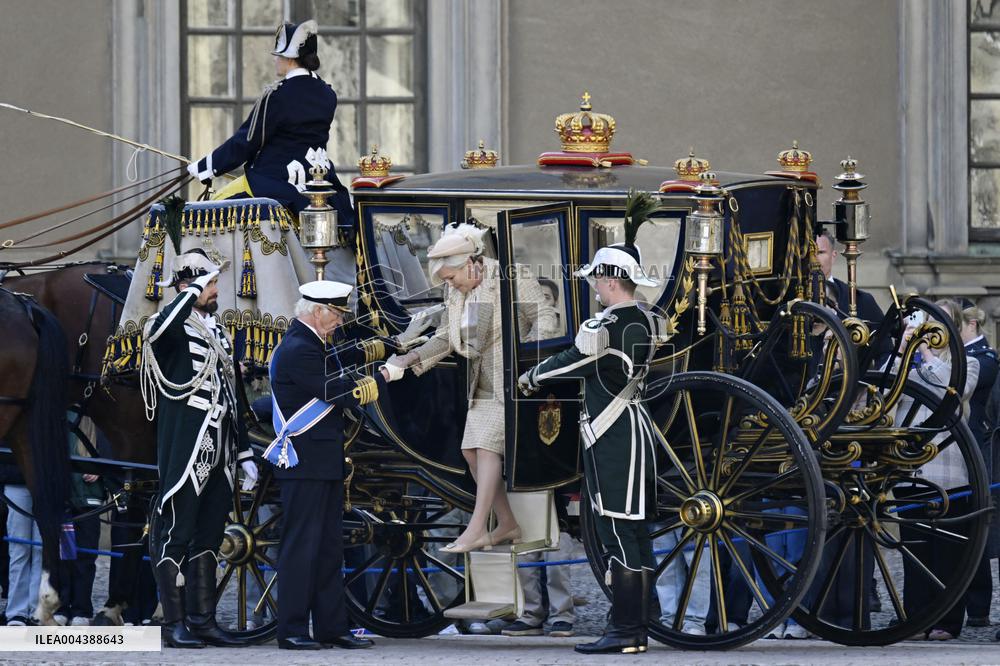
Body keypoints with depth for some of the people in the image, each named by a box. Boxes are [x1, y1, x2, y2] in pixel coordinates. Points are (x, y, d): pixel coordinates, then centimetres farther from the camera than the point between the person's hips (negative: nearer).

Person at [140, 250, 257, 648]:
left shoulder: (218, 332, 18)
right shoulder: (176, 327, -6)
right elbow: (156, 331, -35)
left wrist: (244, 453, 20)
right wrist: (193, 292, -24)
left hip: (219, 455, 8)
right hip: (184, 452, -8)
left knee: (208, 537, 10)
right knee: (175, 533, -4)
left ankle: (203, 620, 15)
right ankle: (173, 624, -1)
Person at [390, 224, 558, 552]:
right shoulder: (457, 293, 7)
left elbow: (544, 317, -13)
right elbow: (444, 339, 9)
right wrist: (411, 358, -6)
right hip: (484, 384, 8)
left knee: (487, 445, -17)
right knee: (472, 451, 2)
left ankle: (475, 530, -19)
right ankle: (507, 525, 12)